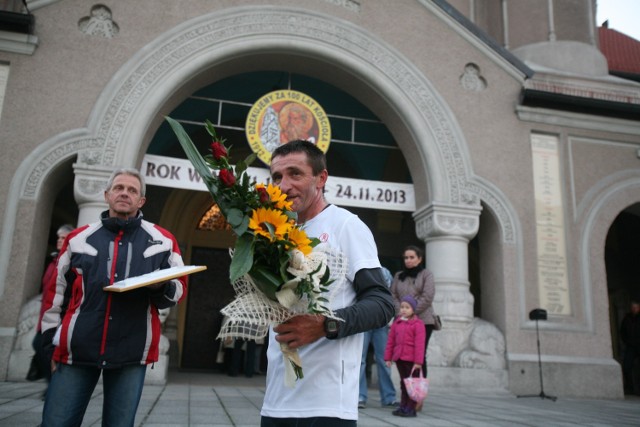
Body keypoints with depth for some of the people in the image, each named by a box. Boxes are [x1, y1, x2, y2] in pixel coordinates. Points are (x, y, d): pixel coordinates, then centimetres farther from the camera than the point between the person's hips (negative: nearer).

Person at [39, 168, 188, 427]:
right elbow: (56, 292, 14)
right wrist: (53, 343, 9)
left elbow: (179, 289, 12)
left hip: (132, 354, 0)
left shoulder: (162, 240, 8)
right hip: (76, 351, 1)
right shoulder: (78, 239, 11)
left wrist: (162, 286, -11)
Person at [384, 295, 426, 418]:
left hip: (411, 360, -6)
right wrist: (388, 357, 10)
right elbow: (391, 341, 12)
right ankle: (403, 406, 24)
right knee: (403, 383, 15)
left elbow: (419, 344, -12)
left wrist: (418, 361, -16)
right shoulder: (397, 323, 10)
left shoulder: (417, 324, -8)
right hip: (399, 358, 6)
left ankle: (411, 408, 8)